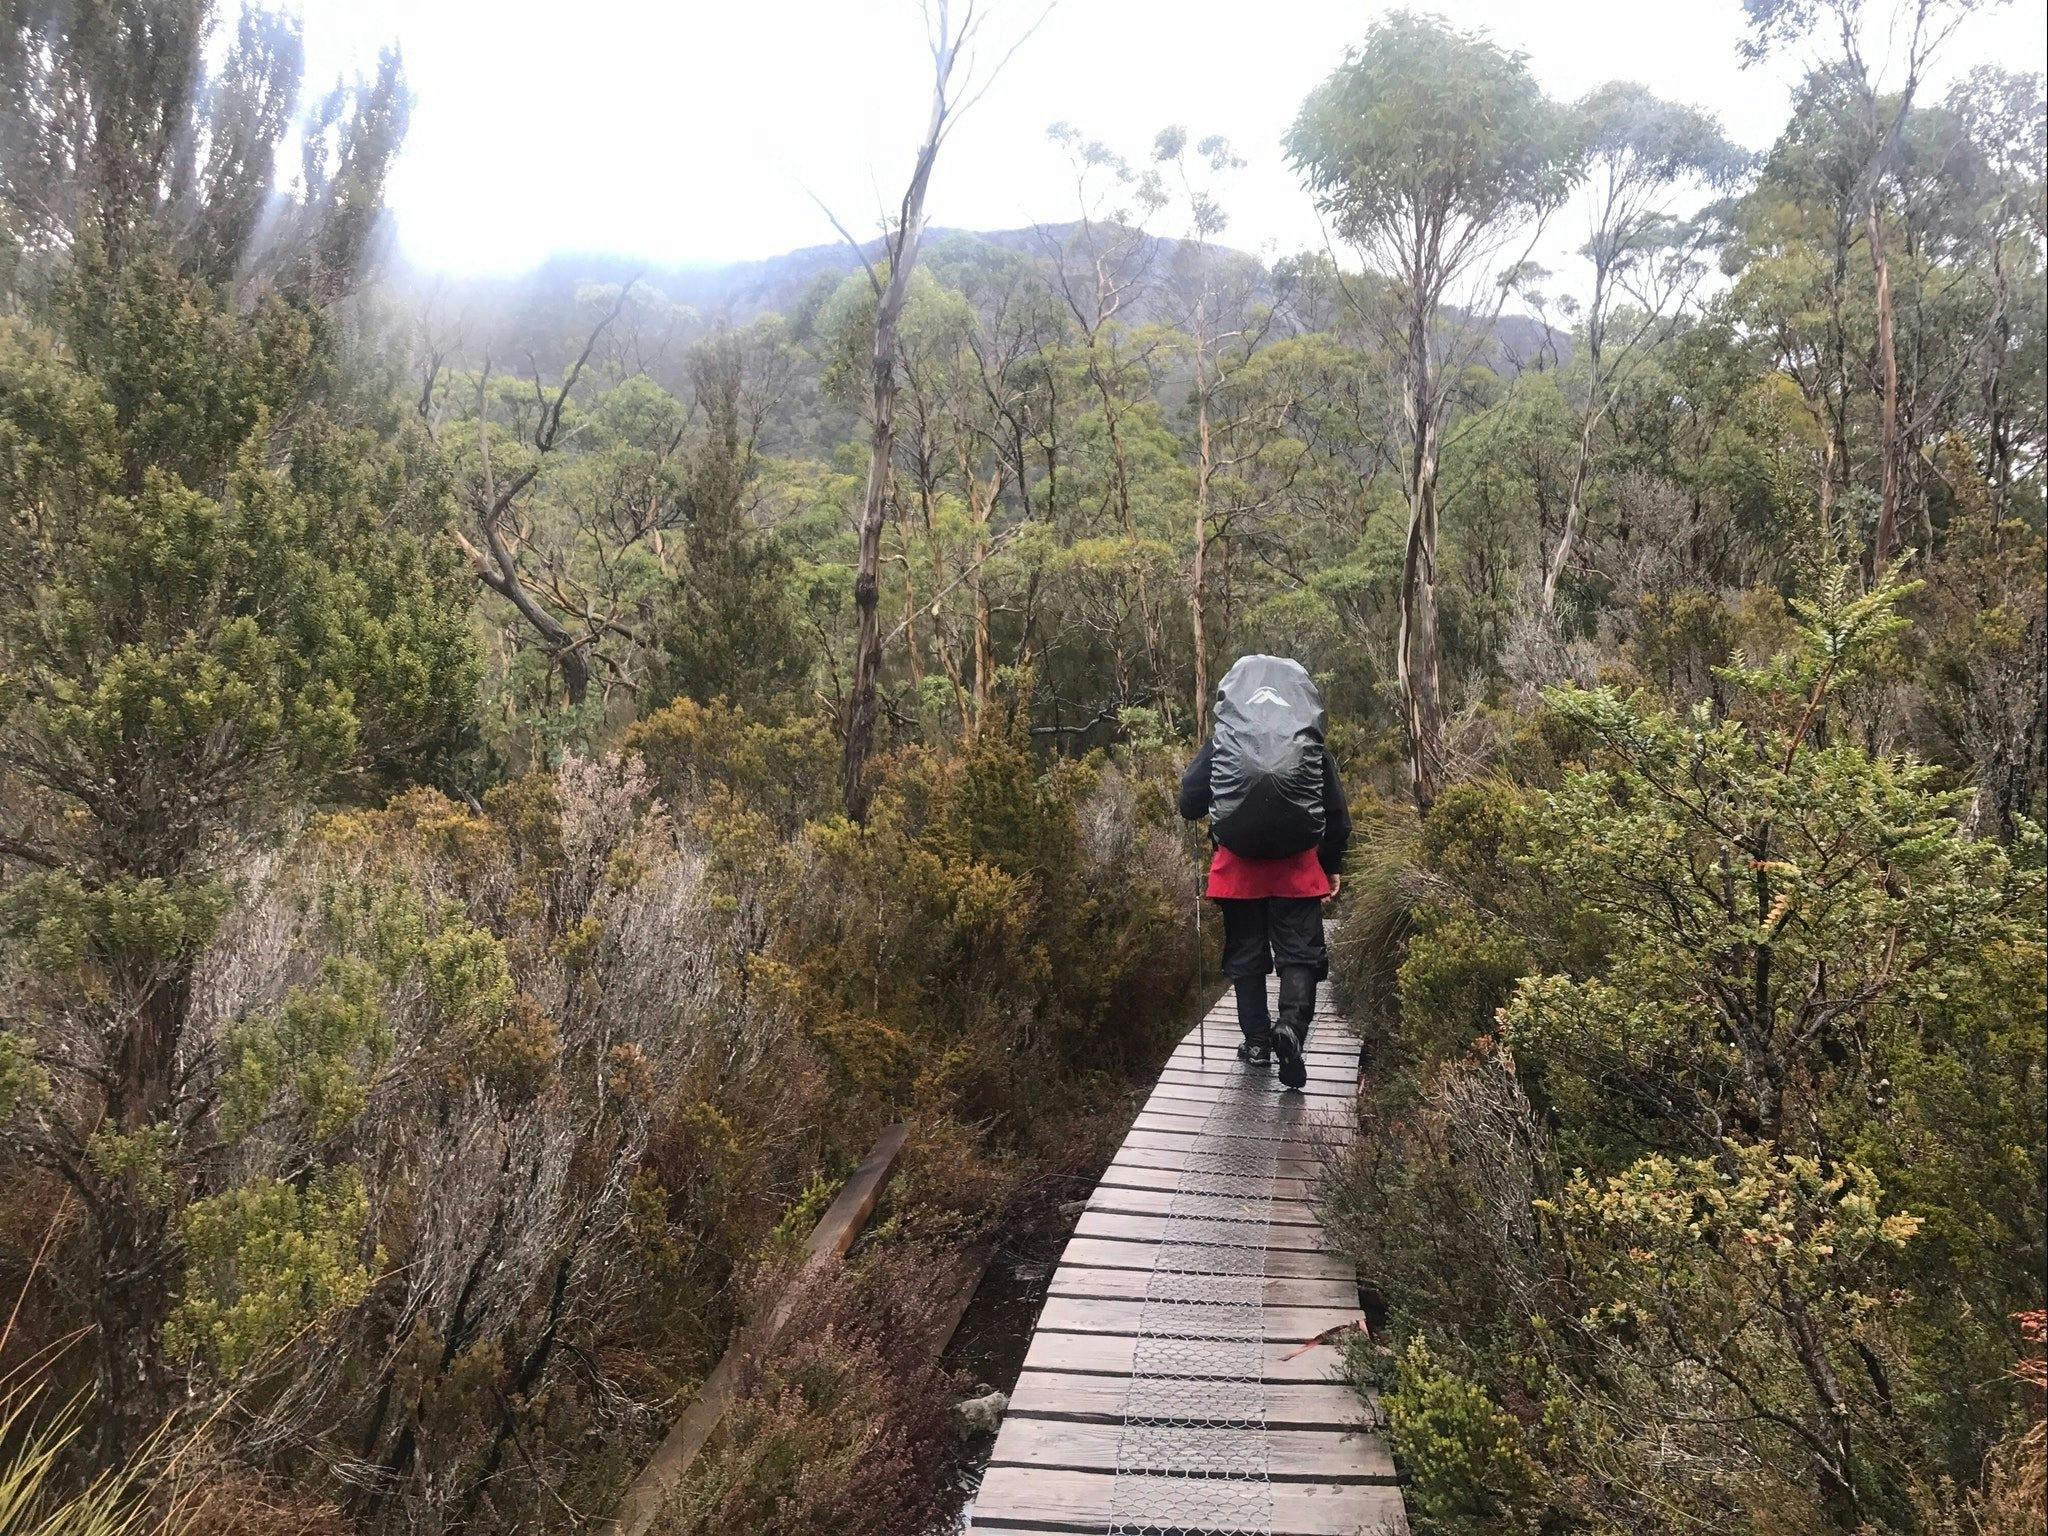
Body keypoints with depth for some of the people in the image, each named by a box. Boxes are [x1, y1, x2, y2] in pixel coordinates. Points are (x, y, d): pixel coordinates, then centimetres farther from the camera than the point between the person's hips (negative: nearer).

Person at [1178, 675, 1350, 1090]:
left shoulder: (1220, 744, -4)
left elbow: (1190, 804, -5)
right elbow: (1336, 812, 4)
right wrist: (1333, 866, 14)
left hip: (1238, 868, 0)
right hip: (1296, 869, 0)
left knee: (1246, 955, 12)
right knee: (1299, 952, 2)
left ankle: (1257, 1041, 15)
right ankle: (1291, 1023, -22)